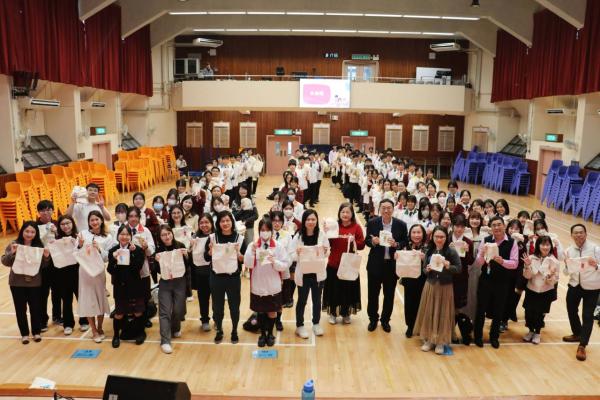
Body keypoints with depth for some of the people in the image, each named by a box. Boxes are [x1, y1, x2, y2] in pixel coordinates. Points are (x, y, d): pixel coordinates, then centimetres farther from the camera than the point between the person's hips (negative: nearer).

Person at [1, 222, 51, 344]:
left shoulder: (39, 245, 0)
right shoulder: (14, 244, -4)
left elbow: (43, 266, 3)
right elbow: (4, 262, -6)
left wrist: (46, 257, -17)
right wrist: (12, 253, -24)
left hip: (35, 283, 1)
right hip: (17, 283, 0)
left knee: (35, 307, 8)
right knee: (20, 308, 8)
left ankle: (36, 332, 25)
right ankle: (24, 333, 22)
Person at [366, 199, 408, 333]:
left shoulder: (401, 225, -6)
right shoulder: (372, 223, -6)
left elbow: (405, 242, -1)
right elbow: (367, 241, 0)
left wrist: (396, 244, -21)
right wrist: (373, 242, -22)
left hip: (392, 264, 0)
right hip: (375, 263, 0)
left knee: (389, 294, 13)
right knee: (373, 293, 10)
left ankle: (385, 320, 32)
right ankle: (373, 319, 30)